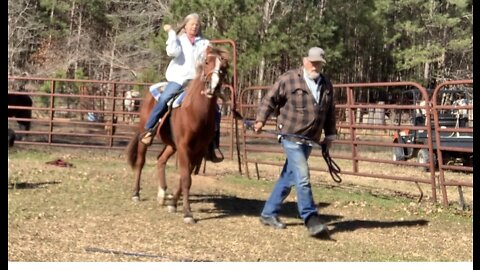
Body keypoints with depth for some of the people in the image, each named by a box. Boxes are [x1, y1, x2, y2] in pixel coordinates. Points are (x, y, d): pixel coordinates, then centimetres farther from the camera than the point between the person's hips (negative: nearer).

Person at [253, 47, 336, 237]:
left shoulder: (326, 85, 10)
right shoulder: (288, 79, -7)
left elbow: (330, 113, 18)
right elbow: (269, 99, -3)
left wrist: (330, 135, 17)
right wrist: (260, 120, -11)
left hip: (310, 140, 6)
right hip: (291, 137, -6)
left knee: (288, 177, 12)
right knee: (302, 177, -12)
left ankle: (269, 213, 22)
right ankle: (311, 219, -9)